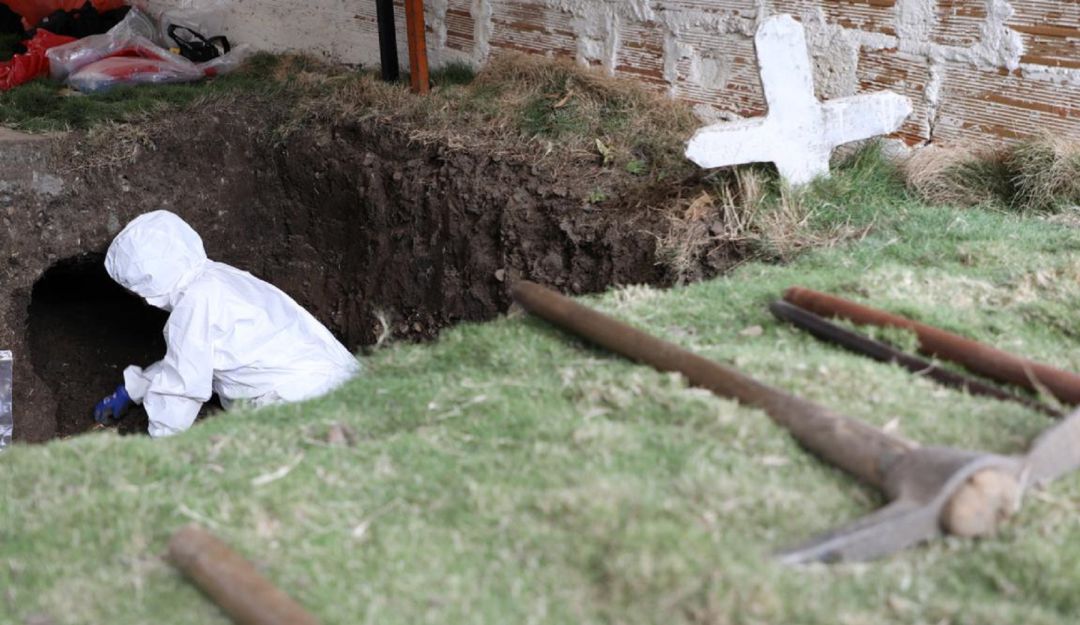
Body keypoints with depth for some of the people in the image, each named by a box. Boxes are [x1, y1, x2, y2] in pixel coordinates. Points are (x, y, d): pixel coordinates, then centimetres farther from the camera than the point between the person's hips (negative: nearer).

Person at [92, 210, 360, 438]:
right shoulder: (214, 277, 19)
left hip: (306, 392, -10)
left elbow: (183, 383, -8)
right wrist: (129, 392, 42)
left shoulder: (194, 303, -11)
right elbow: (179, 360, 34)